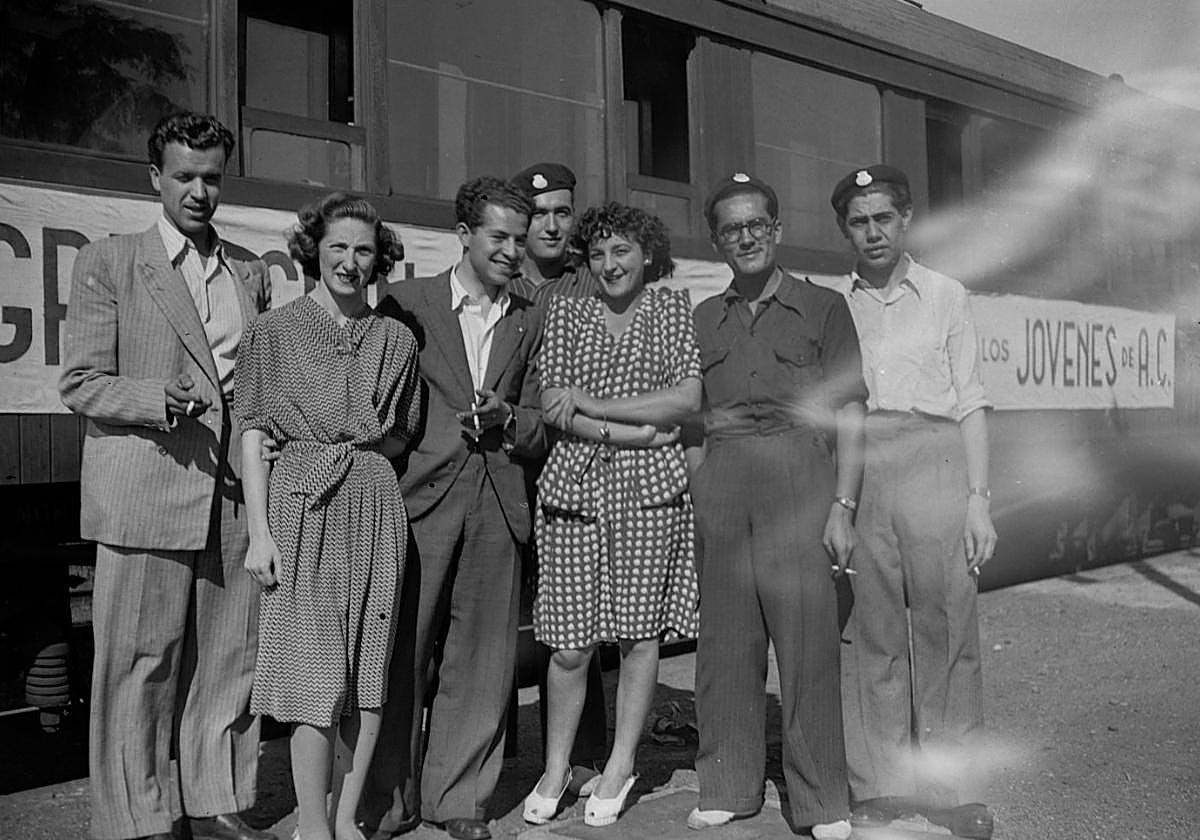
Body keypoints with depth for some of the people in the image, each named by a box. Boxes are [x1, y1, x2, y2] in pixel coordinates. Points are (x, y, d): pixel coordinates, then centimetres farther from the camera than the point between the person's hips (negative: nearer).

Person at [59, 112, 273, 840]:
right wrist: (162, 399, -19)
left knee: (229, 658, 8)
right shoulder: (108, 263, 3)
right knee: (139, 663, 2)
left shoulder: (252, 276, 16)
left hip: (236, 493, 4)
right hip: (146, 494, -4)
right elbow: (82, 383, -2)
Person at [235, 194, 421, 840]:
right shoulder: (274, 331, 4)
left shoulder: (396, 338, 12)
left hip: (375, 505, 3)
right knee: (316, 672, -3)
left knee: (369, 671, 5)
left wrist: (361, 449, 0)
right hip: (301, 504, -3)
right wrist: (258, 532, -7)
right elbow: (253, 435, 0)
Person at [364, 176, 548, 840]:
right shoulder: (407, 302, 4)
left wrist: (507, 418, -5)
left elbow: (539, 430, 15)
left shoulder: (529, 321, 14)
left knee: (481, 661, 5)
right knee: (402, 655, 3)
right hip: (420, 497, -3)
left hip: (497, 504, 3)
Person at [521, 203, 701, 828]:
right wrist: (627, 430, -10)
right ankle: (556, 768, 19)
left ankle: (620, 765, 19)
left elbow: (688, 399, -3)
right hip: (575, 484, 1)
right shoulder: (565, 312, 10)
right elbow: (553, 406, 2)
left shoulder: (674, 309, 8)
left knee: (640, 631, 2)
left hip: (650, 488, 0)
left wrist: (589, 405, -7)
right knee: (568, 642, 0)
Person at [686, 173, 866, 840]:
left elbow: (849, 416, 2)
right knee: (724, 641, 5)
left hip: (799, 474, -3)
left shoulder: (824, 308, 7)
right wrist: (698, 504, 6)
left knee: (809, 638, -4)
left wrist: (843, 505, -7)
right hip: (721, 480, 3)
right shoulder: (703, 320, 17)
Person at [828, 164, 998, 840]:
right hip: (852, 472, 1)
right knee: (869, 632, 2)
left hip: (934, 461, -1)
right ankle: (878, 785, 12)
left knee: (946, 626, -2)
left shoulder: (946, 297, 11)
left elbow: (972, 403, 8)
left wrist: (978, 497, -1)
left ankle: (947, 785, 9)